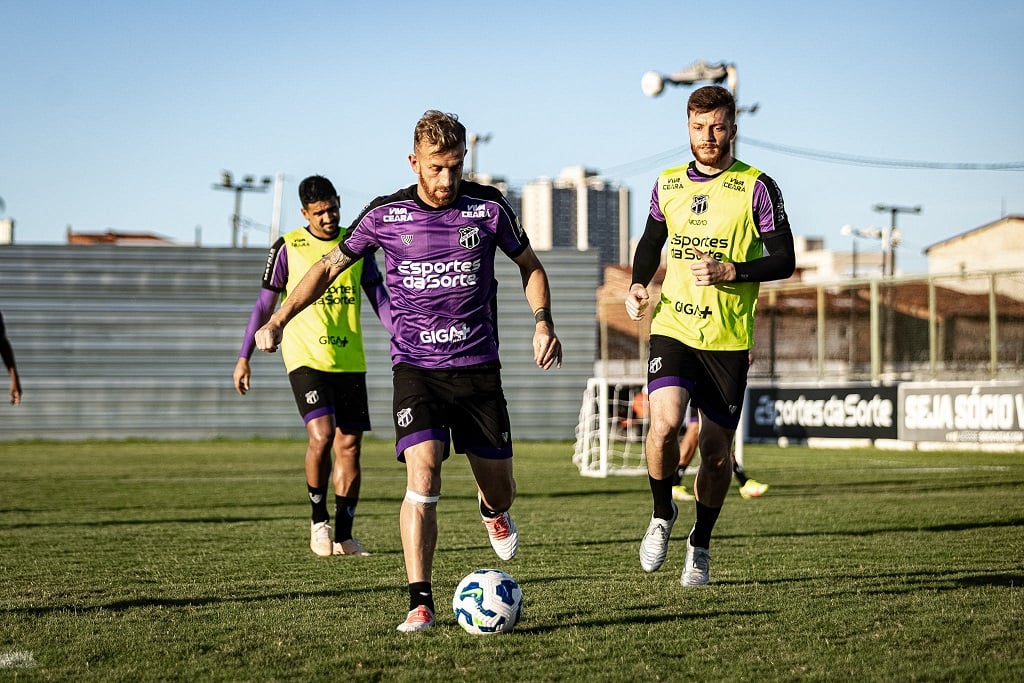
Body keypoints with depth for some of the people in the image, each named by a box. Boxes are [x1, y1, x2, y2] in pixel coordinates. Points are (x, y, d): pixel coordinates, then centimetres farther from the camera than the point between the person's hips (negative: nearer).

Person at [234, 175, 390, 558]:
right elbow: (264, 304, 4)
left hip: (350, 361, 4)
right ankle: (318, 519, 1)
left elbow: (379, 298, 11)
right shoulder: (288, 247, -2)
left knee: (349, 445, 3)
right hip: (306, 357, -4)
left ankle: (343, 536, 13)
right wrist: (244, 357, 2)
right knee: (322, 435, -21)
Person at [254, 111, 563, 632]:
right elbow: (329, 266, 9)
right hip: (415, 367, -1)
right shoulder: (386, 215, -3)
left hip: (478, 366, 2)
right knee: (422, 476, -21)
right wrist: (278, 320, 0)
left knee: (499, 489, 8)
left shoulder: (488, 207, -2)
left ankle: (492, 511, 48)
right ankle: (420, 603, -15)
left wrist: (542, 323, -2)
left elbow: (529, 265, 13)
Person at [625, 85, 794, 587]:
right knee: (664, 423, -21)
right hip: (673, 327, 1)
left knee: (716, 450, 5)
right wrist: (639, 284, 4)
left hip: (728, 339, -1)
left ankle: (700, 545, 27)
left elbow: (783, 261, -3)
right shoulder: (667, 185, 8)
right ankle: (662, 514, 6)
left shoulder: (757, 188, -3)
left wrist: (731, 271, -17)